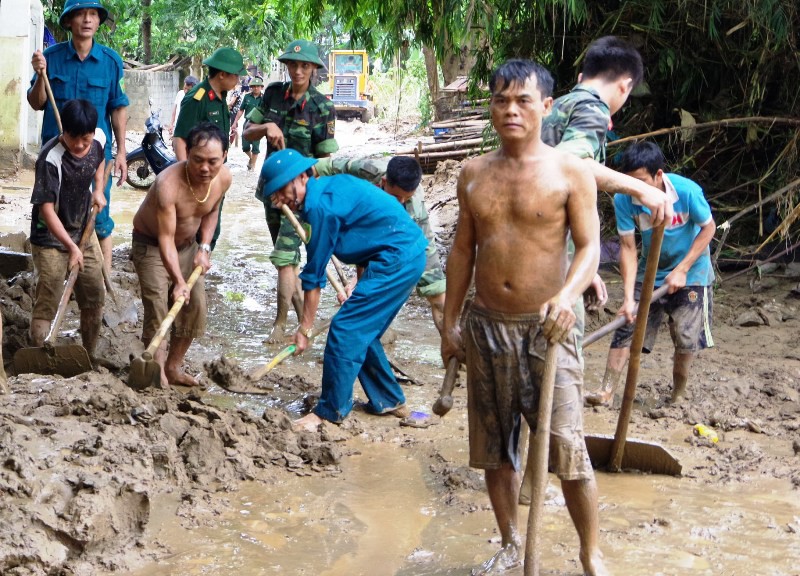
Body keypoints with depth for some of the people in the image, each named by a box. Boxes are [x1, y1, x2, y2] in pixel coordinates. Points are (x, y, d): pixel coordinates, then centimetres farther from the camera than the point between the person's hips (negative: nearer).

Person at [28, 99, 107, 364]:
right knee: (47, 305, -7)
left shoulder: (99, 138, -10)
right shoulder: (51, 159, -29)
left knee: (95, 297, 12)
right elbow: (46, 209, -27)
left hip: (83, 232, 7)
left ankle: (89, 356, 28)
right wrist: (71, 247, -31)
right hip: (50, 239, -7)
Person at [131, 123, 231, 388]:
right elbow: (166, 238, -35)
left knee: (195, 305, 4)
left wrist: (204, 248, -5)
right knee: (157, 304, -16)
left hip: (188, 244, 6)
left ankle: (174, 367, 19)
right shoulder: (168, 184, -37)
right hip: (151, 244, -6)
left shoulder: (224, 178, -17)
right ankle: (158, 372, -11)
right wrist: (178, 281, -41)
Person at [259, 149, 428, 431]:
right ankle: (388, 400, 27)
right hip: (410, 253, 10)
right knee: (362, 333, 17)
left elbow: (313, 275, -12)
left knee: (345, 331, -7)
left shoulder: (320, 206, -18)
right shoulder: (329, 186, 12)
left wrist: (305, 329, -5)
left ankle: (331, 411, 1)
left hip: (397, 259, -10)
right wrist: (360, 284, 17)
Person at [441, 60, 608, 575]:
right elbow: (463, 249, 14)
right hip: (486, 326, 5)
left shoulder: (570, 172, -6)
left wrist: (568, 295, -30)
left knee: (567, 447, -9)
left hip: (545, 326, -5)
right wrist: (450, 323, 13)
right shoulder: (474, 174, 8)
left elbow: (589, 246, -11)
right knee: (496, 447, 13)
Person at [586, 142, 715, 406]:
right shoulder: (624, 199, -23)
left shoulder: (687, 191, -29)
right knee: (627, 325, -8)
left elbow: (708, 228, -14)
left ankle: (678, 394, 21)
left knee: (686, 337, -3)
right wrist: (629, 297, -25)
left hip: (690, 271, -2)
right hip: (649, 272, 2)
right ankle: (607, 390, -6)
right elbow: (628, 248, -19)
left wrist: (682, 270, -18)